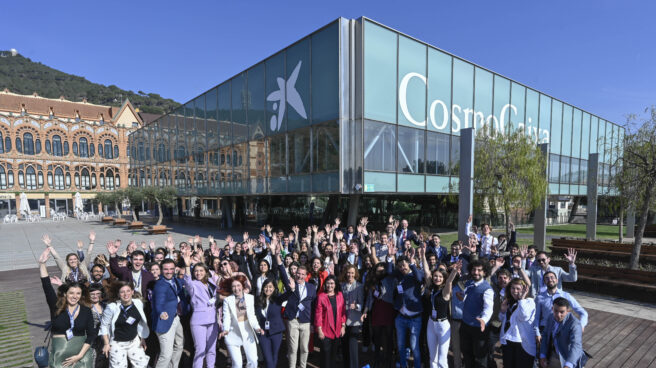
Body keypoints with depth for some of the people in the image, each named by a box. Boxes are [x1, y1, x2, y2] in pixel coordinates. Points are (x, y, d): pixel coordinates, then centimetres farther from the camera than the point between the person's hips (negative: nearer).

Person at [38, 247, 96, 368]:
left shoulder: (86, 311, -3)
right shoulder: (56, 307, -2)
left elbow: (91, 335, -3)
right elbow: (47, 286, -11)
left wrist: (80, 355, -12)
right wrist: (42, 264, -20)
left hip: (82, 353, 0)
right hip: (59, 353, 0)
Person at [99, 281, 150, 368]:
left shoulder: (139, 303, -7)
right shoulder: (112, 307, -19)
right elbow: (104, 325, -7)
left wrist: (143, 338, 9)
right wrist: (107, 344, -7)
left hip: (134, 341, 4)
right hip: (117, 344, -4)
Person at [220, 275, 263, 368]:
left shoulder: (250, 298, 1)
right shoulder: (227, 300, -4)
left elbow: (252, 316, 4)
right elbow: (226, 318, -8)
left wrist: (257, 327, -10)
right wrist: (226, 330, -25)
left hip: (248, 333, 2)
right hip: (233, 335, -2)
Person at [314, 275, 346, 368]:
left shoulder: (340, 295, 3)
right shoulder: (321, 297, -7)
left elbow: (343, 311, 7)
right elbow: (318, 314, -6)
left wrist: (343, 326, 4)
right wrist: (319, 330, -8)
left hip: (337, 330, 3)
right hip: (325, 331, -3)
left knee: (334, 353, 11)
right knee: (326, 353, 1)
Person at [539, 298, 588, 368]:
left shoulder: (574, 324, -26)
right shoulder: (552, 317, -6)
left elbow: (576, 346, -36)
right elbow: (546, 336, 2)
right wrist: (542, 356, -7)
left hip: (569, 358, -5)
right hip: (553, 354, 5)